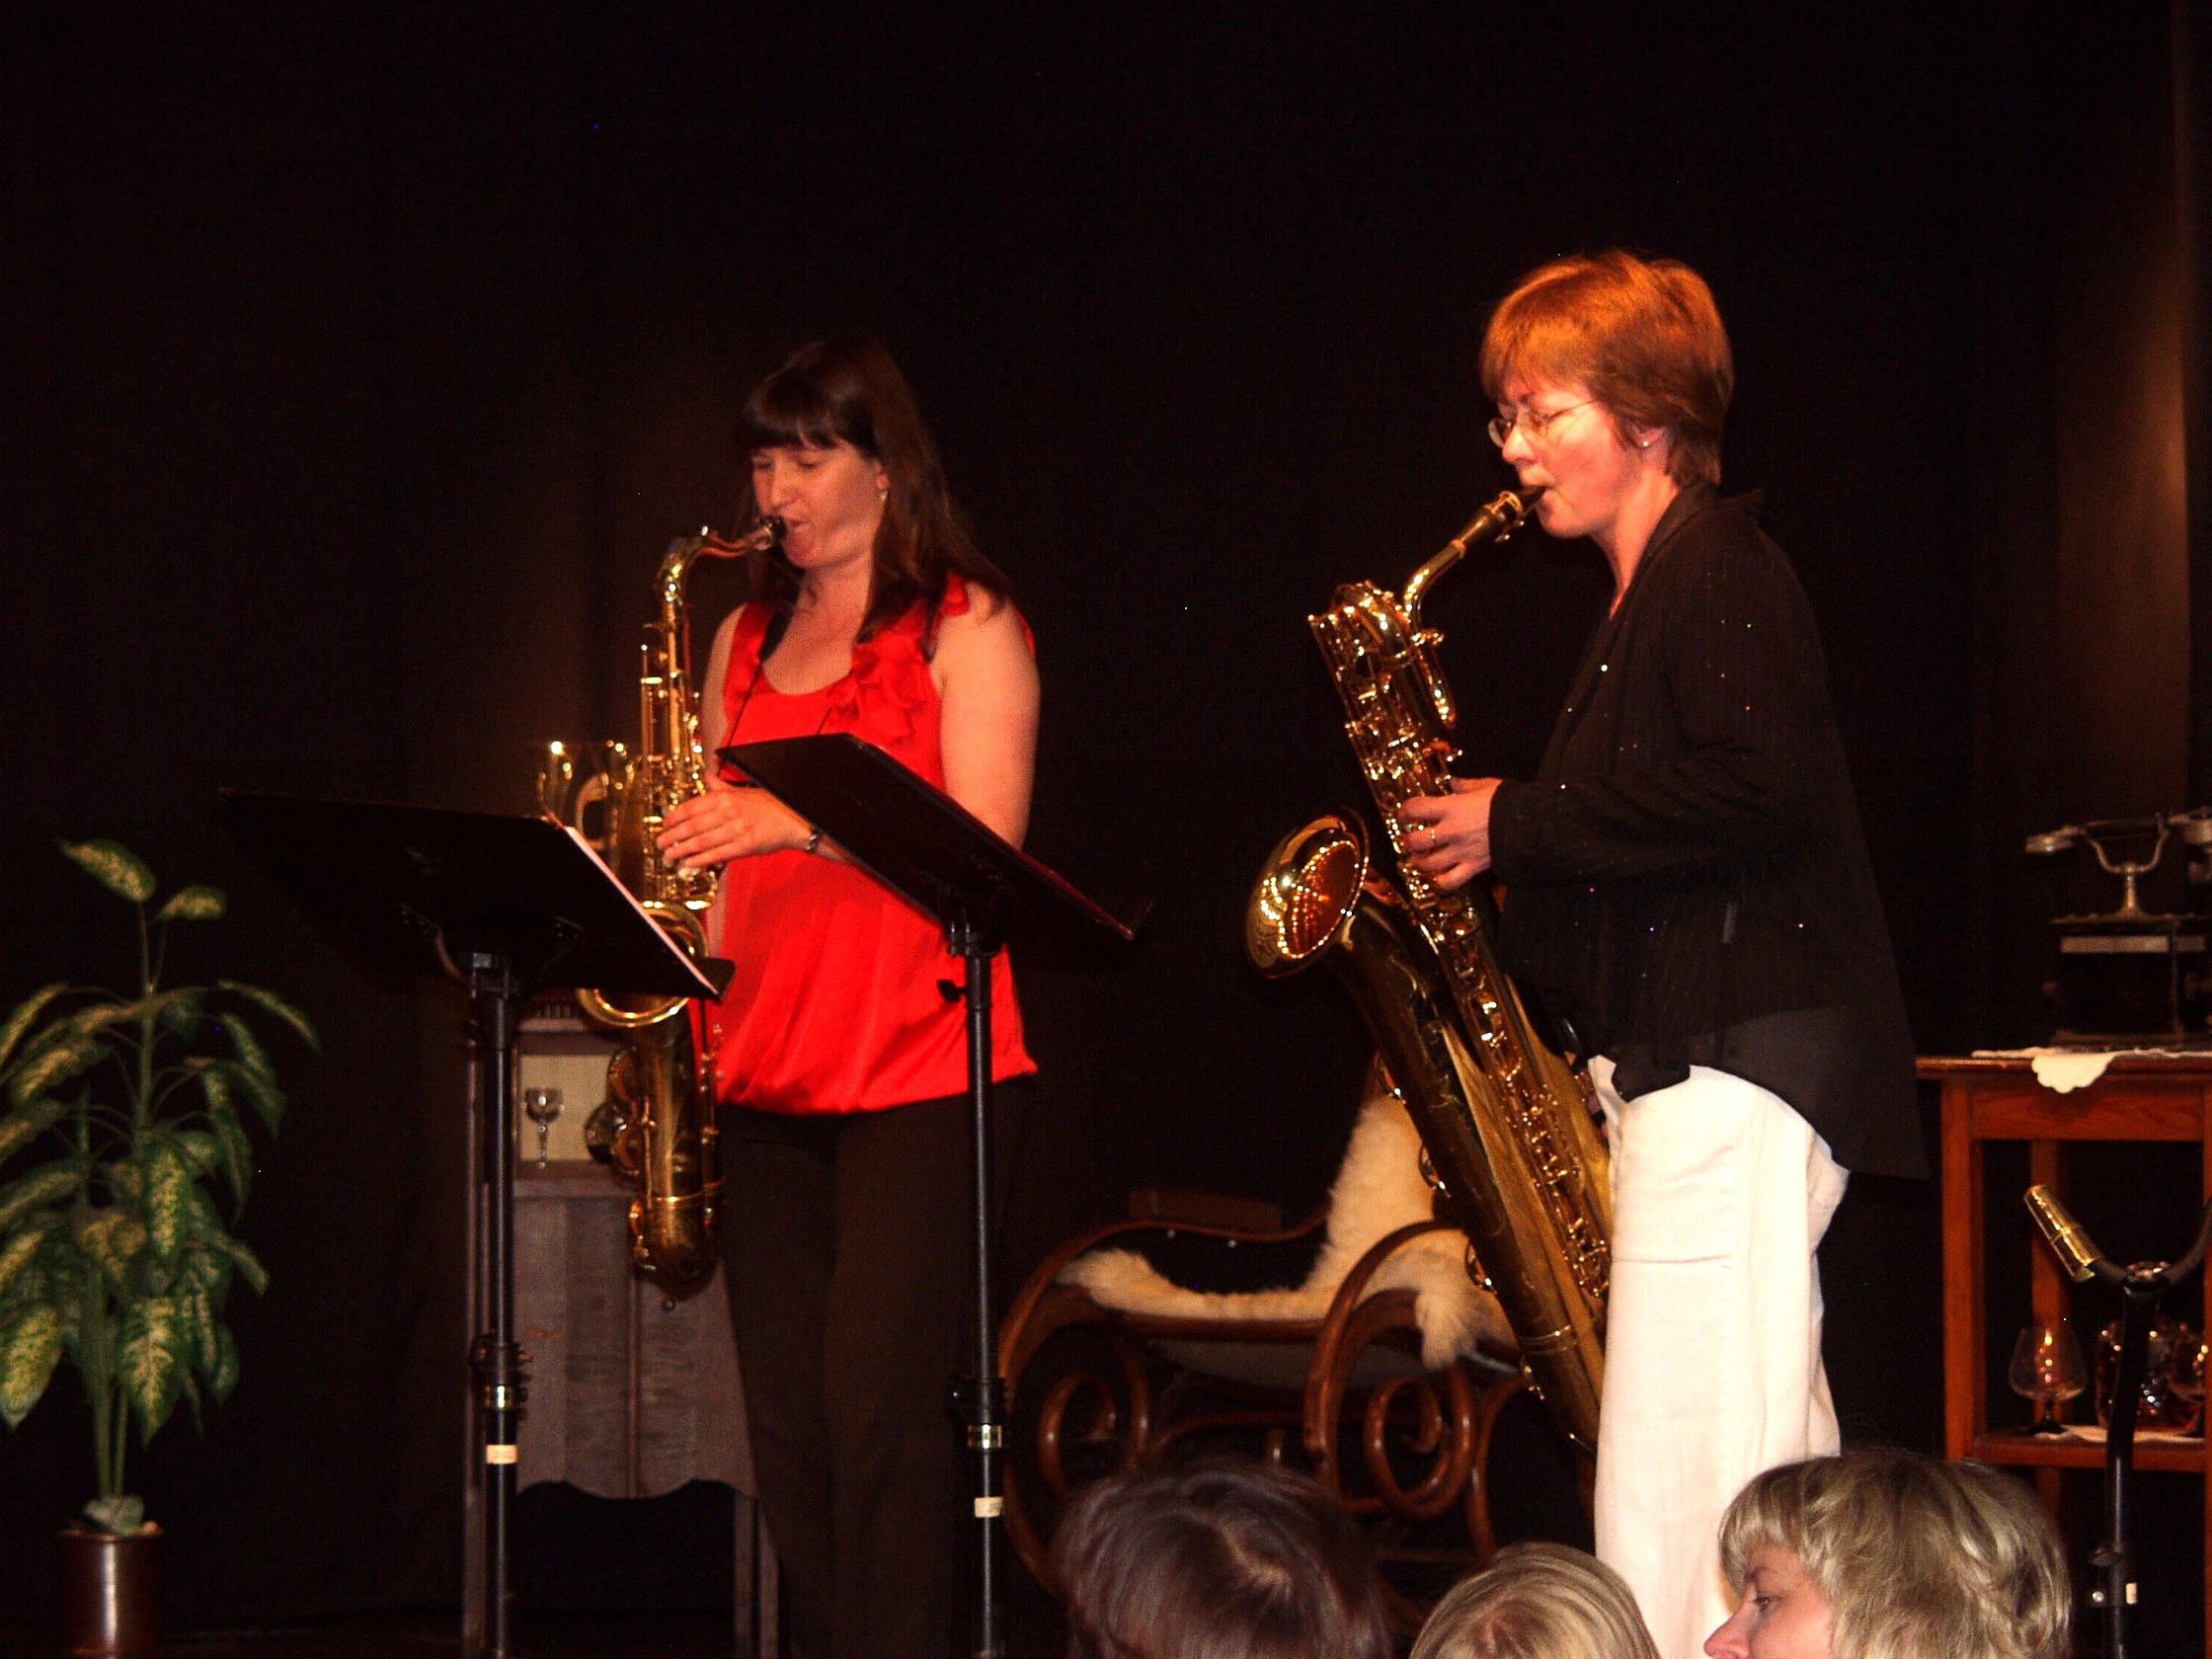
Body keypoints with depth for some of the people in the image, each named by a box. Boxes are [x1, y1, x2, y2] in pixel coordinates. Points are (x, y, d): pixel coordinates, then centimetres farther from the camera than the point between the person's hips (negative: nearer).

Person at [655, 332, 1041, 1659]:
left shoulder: (965, 626, 0)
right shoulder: (747, 640, 19)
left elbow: (986, 847, -10)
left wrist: (804, 821, -21)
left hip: (920, 1072, -6)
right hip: (769, 1076, 6)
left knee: (880, 1411, -13)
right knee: (786, 1422, 2)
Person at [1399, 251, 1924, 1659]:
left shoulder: (1720, 569, -9)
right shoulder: (1654, 595, 22)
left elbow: (1754, 790, -23)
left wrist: (1519, 826, -16)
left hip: (1732, 1069, -11)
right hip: (1690, 1060, 11)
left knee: (1679, 1511, -13)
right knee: (1768, 1485, 11)